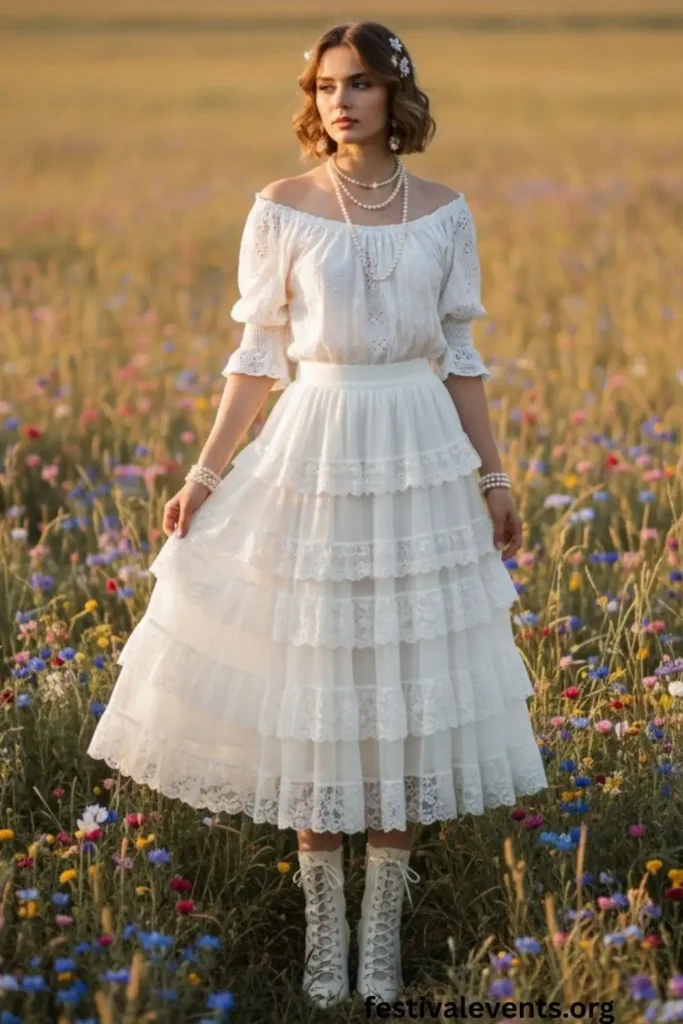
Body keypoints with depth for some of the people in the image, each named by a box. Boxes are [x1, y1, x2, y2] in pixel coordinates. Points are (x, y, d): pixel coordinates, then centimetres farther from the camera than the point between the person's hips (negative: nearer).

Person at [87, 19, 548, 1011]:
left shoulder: (444, 211, 3)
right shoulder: (281, 209, -2)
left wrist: (494, 477, 7)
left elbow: (460, 355, 8)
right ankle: (323, 920, 14)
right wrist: (206, 474, -2)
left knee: (404, 680, 4)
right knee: (308, 679, 1)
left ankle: (382, 923, 15)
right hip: (314, 449, -1)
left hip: (422, 455, 2)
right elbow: (259, 354, 1)